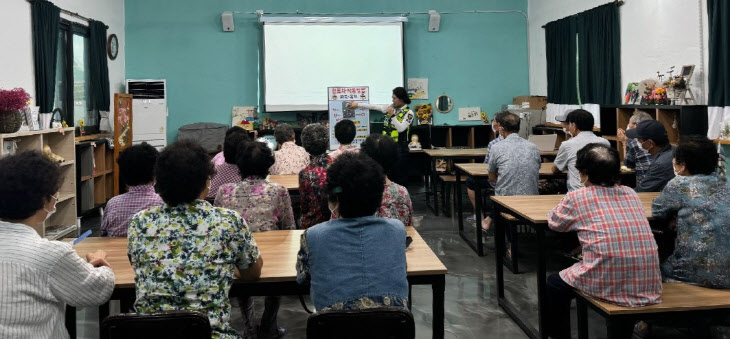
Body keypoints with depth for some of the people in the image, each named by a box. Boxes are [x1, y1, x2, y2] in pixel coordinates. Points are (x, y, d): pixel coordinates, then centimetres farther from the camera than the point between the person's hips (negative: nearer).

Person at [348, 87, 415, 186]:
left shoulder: (408, 113, -7)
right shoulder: (391, 107, 9)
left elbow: (401, 128, -16)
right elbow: (375, 107, 10)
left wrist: (392, 115, -17)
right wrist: (357, 105, 9)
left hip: (400, 148, -5)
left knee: (400, 174, -2)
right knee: (389, 174, 6)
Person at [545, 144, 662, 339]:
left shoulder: (577, 197, 1)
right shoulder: (631, 194, 14)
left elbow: (554, 223, 19)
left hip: (608, 284, -5)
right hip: (648, 285, 5)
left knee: (554, 284, 22)